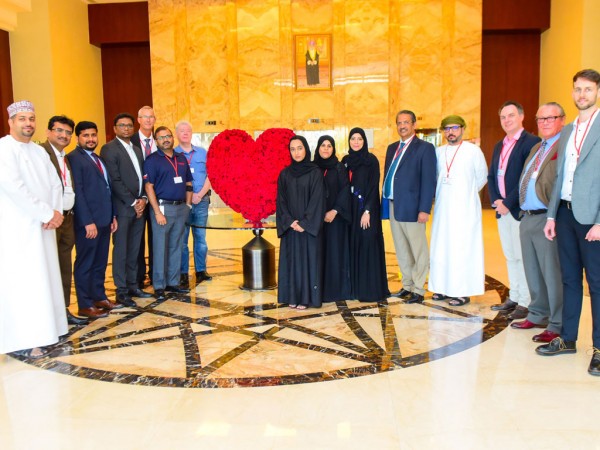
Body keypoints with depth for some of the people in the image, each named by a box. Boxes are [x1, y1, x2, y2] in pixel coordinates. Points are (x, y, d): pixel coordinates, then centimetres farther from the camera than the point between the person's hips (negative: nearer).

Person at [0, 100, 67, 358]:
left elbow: (55, 184, 10)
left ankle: (41, 331, 19)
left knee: (43, 278, 10)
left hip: (42, 226, 7)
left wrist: (55, 212, -7)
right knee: (22, 281, -6)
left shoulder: (40, 151, 16)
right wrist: (48, 213, -16)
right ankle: (22, 340, 1)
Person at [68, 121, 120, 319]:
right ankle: (85, 305, 10)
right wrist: (88, 221, -19)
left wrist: (112, 216, 14)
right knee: (85, 264, 1)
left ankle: (99, 297, 25)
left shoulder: (99, 159, 17)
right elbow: (77, 192, -15)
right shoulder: (74, 158, -8)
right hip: (88, 221, -8)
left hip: (104, 220, 8)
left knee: (100, 263, 15)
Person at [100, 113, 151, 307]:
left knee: (134, 251, 11)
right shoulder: (109, 149, -5)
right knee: (121, 251, 0)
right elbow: (115, 181, -12)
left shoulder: (137, 150, 18)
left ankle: (132, 286, 20)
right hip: (122, 208, -6)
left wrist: (143, 199, -1)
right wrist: (133, 203, -13)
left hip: (139, 207, 7)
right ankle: (121, 292, 6)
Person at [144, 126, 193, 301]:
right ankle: (159, 286, 8)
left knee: (176, 247, 11)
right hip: (163, 207, -5)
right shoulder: (152, 160, -4)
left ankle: (173, 282, 21)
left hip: (181, 207, 6)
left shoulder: (181, 159, 12)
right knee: (160, 248, -1)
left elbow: (188, 184, 16)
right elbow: (149, 187, -10)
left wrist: (188, 204, 6)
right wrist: (157, 212, -16)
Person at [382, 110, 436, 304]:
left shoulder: (425, 148, -4)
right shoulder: (392, 148, 16)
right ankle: (407, 286, 26)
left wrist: (424, 209, -17)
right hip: (393, 206, 7)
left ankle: (418, 291, 10)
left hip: (412, 207, -7)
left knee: (418, 251, 1)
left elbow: (428, 181, -10)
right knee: (401, 250, 14)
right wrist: (384, 203, 9)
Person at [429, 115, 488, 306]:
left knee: (462, 249, -5)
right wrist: (440, 194, 13)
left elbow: (482, 177, 5)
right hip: (442, 207, 5)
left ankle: (463, 292, 0)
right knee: (441, 247, 6)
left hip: (464, 208, -5)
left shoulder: (473, 150, -3)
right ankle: (444, 287, 15)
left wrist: (467, 192, 10)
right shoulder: (438, 152, 10)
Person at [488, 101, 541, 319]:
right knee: (510, 256, 14)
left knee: (523, 257, -3)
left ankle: (526, 302, 5)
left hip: (520, 209, -8)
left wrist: (508, 202, -16)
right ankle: (514, 297, 23)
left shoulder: (531, 142, -9)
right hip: (502, 210, 8)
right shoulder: (499, 146, 17)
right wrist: (496, 200, 0)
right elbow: (491, 176, 15)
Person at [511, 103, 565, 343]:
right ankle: (537, 316, 30)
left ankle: (557, 326, 10)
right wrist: (522, 211, 15)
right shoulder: (536, 148, 19)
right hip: (528, 217, 9)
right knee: (533, 272, 17)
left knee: (552, 274, -2)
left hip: (547, 220, -9)